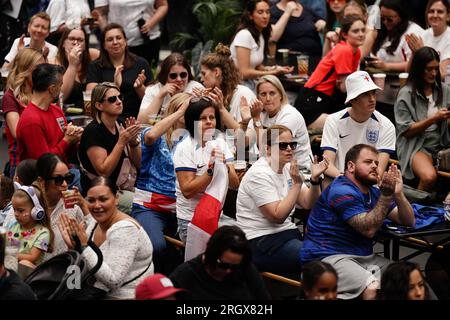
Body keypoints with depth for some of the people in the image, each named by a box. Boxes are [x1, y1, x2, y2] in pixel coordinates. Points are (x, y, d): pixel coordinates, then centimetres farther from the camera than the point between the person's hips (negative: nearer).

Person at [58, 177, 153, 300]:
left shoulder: (125, 229, -20)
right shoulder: (94, 222, 3)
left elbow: (113, 280, -26)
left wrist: (84, 246, -24)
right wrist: (73, 246, -11)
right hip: (100, 293, 7)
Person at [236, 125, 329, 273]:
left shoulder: (286, 168, 12)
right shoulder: (259, 175, -14)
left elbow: (307, 204, 6)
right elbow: (277, 216, -21)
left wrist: (315, 179, -11)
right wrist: (297, 183, -21)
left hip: (287, 233, 9)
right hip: (262, 242, -9)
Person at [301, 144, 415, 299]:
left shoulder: (373, 192, 15)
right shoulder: (342, 191, -12)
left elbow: (409, 221, 9)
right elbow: (369, 229, -19)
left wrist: (398, 194, -8)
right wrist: (386, 195, -23)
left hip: (363, 256, 9)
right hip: (328, 257, -9)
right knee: (373, 288, -33)